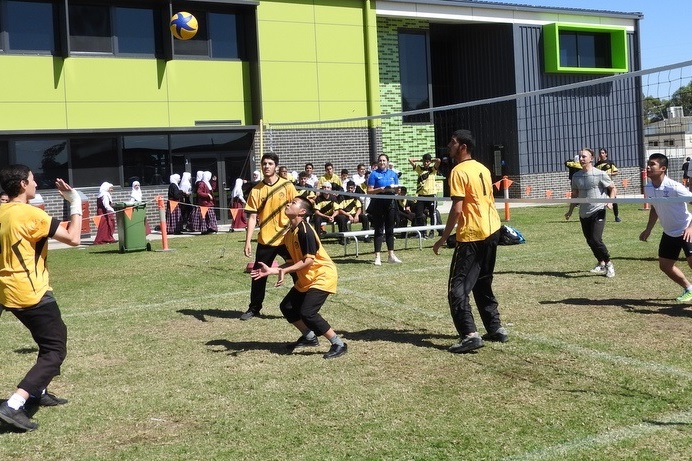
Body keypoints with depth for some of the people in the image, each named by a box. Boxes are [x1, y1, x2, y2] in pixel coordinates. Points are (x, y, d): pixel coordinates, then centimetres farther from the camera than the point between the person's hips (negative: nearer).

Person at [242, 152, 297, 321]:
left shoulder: (287, 186, -3)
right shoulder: (256, 190, 0)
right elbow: (252, 217, -2)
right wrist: (248, 241, -8)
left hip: (287, 238, -1)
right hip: (265, 240, 1)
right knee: (259, 275, 9)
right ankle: (254, 308, 26)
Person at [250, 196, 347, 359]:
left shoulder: (304, 230, -20)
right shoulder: (289, 234, 6)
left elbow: (309, 259, -25)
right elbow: (293, 261, 10)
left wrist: (285, 270, -31)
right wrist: (271, 270, 3)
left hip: (322, 276, -10)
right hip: (306, 279, 10)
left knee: (307, 313, -19)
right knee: (287, 307, 11)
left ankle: (339, 345, -7)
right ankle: (309, 337, 28)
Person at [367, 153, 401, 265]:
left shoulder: (393, 174, 12)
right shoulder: (374, 174, 0)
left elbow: (397, 189, 18)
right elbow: (369, 191, -5)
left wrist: (394, 188, -4)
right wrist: (380, 189, -20)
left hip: (390, 202, 4)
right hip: (378, 203, -4)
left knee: (390, 229, 10)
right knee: (379, 230, -2)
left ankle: (391, 255, 18)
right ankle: (377, 257, 1)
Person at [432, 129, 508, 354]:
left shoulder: (459, 171, -12)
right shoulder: (483, 169, 13)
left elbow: (457, 210, -18)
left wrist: (443, 238, -13)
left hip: (472, 235, -9)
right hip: (492, 230, 9)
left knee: (457, 289, -6)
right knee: (483, 284, 19)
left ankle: (470, 335, -15)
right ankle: (496, 328, 21)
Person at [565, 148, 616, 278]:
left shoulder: (600, 174, -8)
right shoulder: (576, 176, 7)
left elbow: (613, 189, 1)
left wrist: (610, 201, -15)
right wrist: (570, 211, 15)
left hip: (598, 212, -5)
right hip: (584, 213, 6)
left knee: (596, 239, -16)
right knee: (590, 241, 9)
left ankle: (608, 263, 4)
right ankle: (601, 264, 28)